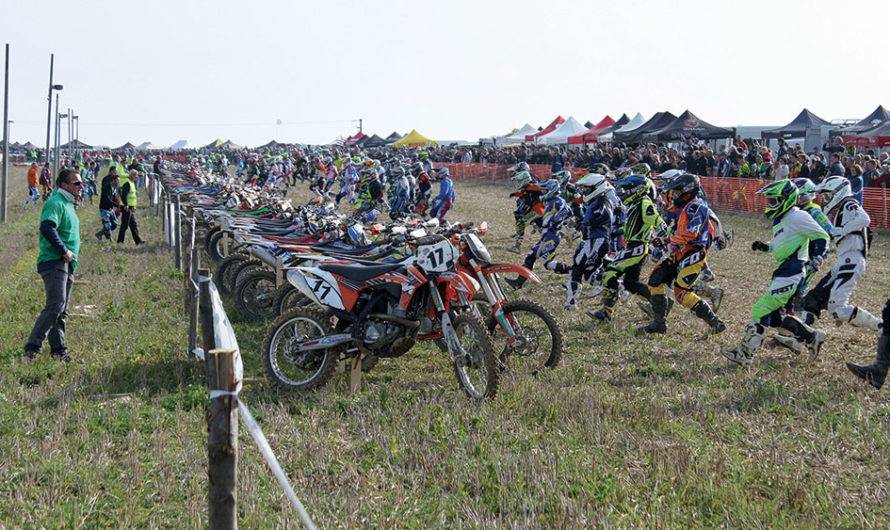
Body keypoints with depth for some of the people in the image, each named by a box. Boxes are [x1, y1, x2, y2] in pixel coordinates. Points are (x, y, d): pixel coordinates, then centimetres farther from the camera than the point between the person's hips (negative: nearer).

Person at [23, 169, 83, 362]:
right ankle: (32, 348, -16)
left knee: (61, 309, 10)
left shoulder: (68, 204, 22)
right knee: (55, 306, -18)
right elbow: (47, 228, -26)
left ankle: (59, 351, 14)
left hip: (67, 265, 10)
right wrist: (64, 251, -21)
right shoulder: (55, 203, -10)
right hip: (54, 263, -10)